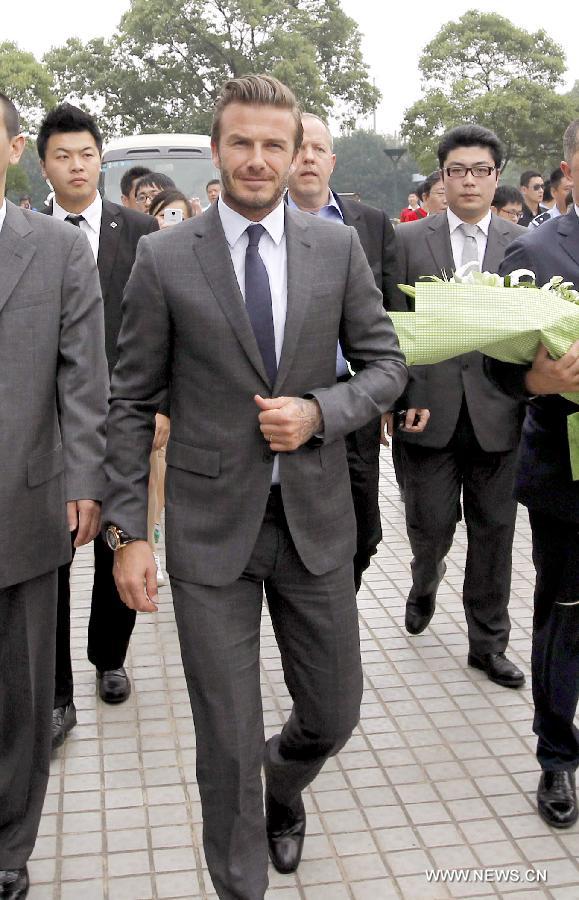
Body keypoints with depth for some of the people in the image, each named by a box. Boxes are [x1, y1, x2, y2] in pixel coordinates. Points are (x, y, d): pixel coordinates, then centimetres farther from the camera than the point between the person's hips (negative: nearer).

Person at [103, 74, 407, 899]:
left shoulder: (338, 248, 2)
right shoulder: (164, 258, -4)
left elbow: (387, 364, 7)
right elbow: (133, 403, -1)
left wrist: (319, 412, -13)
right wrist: (128, 530, -5)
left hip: (316, 516, 3)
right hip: (210, 524, -2)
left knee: (333, 714, 16)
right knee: (227, 740, 5)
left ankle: (282, 788, 51)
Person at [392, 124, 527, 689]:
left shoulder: (522, 244, 6)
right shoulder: (409, 239, 3)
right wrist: (400, 395, -5)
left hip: (496, 411, 1)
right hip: (429, 407, -1)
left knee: (493, 530, 8)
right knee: (430, 523, 4)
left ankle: (488, 642, 24)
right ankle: (425, 581, 40)